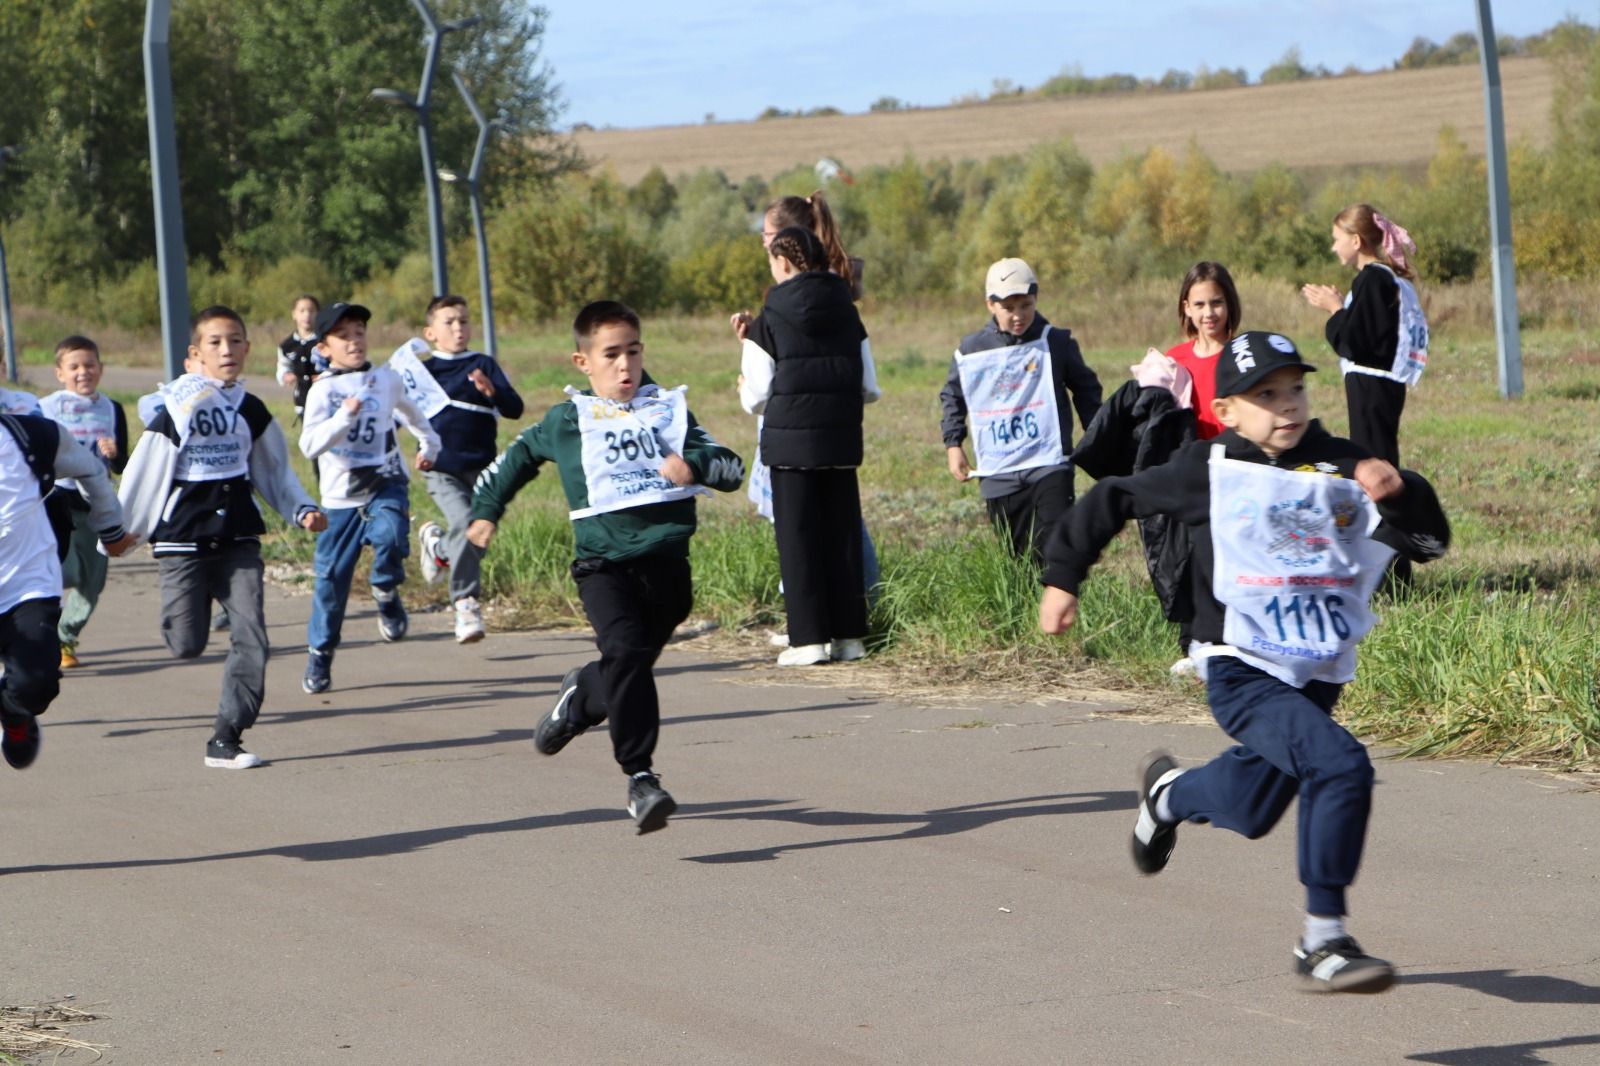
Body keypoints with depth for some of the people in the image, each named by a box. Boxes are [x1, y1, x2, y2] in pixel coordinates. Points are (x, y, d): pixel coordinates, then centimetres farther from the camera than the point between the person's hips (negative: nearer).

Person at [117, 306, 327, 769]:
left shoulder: (251, 410, 7)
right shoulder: (175, 409, -7)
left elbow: (273, 470, 19)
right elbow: (144, 473, -2)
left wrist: (302, 510, 7)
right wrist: (123, 528, 1)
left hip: (238, 540, 4)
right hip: (183, 540, -4)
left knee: (252, 638, -9)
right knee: (187, 645, -5)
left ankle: (226, 739, -2)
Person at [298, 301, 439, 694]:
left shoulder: (386, 379, 5)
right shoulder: (323, 391, -6)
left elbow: (410, 411, 28)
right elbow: (309, 445, -20)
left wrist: (429, 444, 39)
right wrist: (344, 417, -30)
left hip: (386, 485, 1)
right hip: (340, 496, -1)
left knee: (390, 536, -30)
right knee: (331, 576, 1)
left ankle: (387, 595, 1)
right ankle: (319, 654, 17)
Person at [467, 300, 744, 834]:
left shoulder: (668, 410, 11)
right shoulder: (567, 421, 10)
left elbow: (732, 467, 3)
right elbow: (518, 456, 30)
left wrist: (694, 463, -18)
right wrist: (485, 510, 28)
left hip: (666, 563, 2)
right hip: (604, 563, -2)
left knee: (632, 664, 10)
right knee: (625, 651, -23)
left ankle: (581, 696, 46)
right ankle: (640, 777, -24)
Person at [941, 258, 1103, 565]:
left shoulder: (1056, 343, -2)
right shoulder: (971, 351, 2)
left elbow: (1086, 388, 10)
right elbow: (952, 397, 18)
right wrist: (953, 444, 10)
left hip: (1049, 467, -3)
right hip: (998, 475, 3)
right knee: (1012, 558, 7)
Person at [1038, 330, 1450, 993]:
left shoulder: (1342, 468, 2)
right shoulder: (1210, 471, -4)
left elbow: (1428, 542, -3)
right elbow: (1111, 501, 8)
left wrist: (1398, 491, -22)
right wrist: (1062, 577, 10)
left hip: (1316, 678, 5)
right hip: (1241, 673, -5)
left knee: (1250, 812, 18)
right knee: (1341, 764, -26)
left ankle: (1169, 793, 54)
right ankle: (1323, 941, -17)